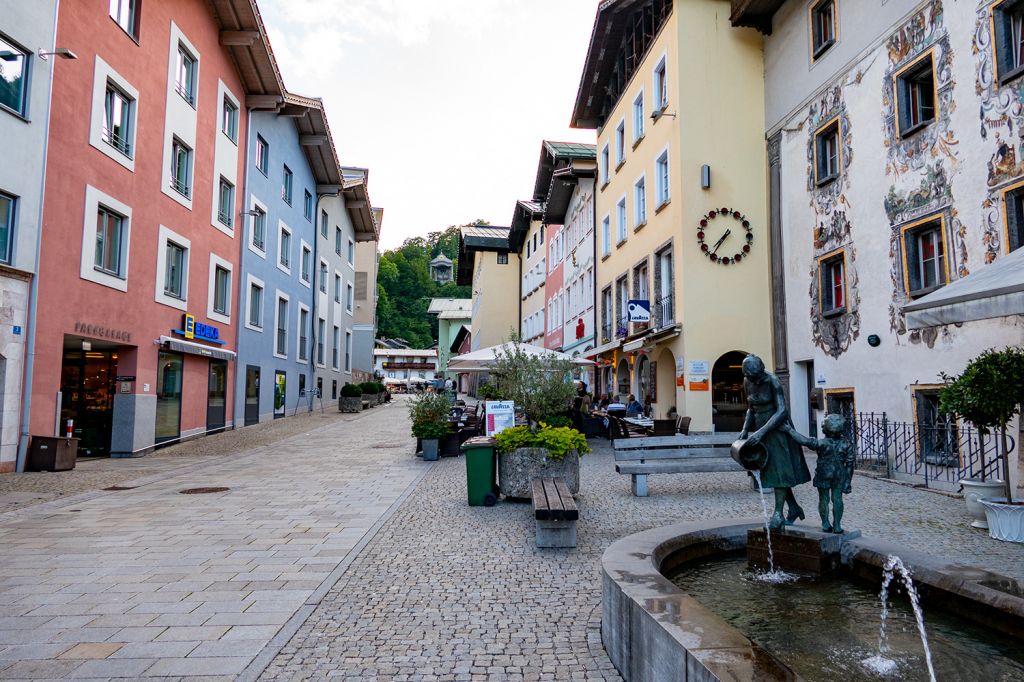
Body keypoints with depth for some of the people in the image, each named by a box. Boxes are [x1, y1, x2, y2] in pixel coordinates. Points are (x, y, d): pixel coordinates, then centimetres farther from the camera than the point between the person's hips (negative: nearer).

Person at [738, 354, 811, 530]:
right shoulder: (747, 382, 0)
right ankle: (794, 508, 23)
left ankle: (778, 514, -3)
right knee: (770, 469, 10)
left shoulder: (772, 381, -20)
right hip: (761, 427, 7)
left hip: (777, 426, -7)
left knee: (779, 468, -7)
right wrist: (745, 428, -2)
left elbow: (782, 411, -24)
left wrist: (761, 432, -29)